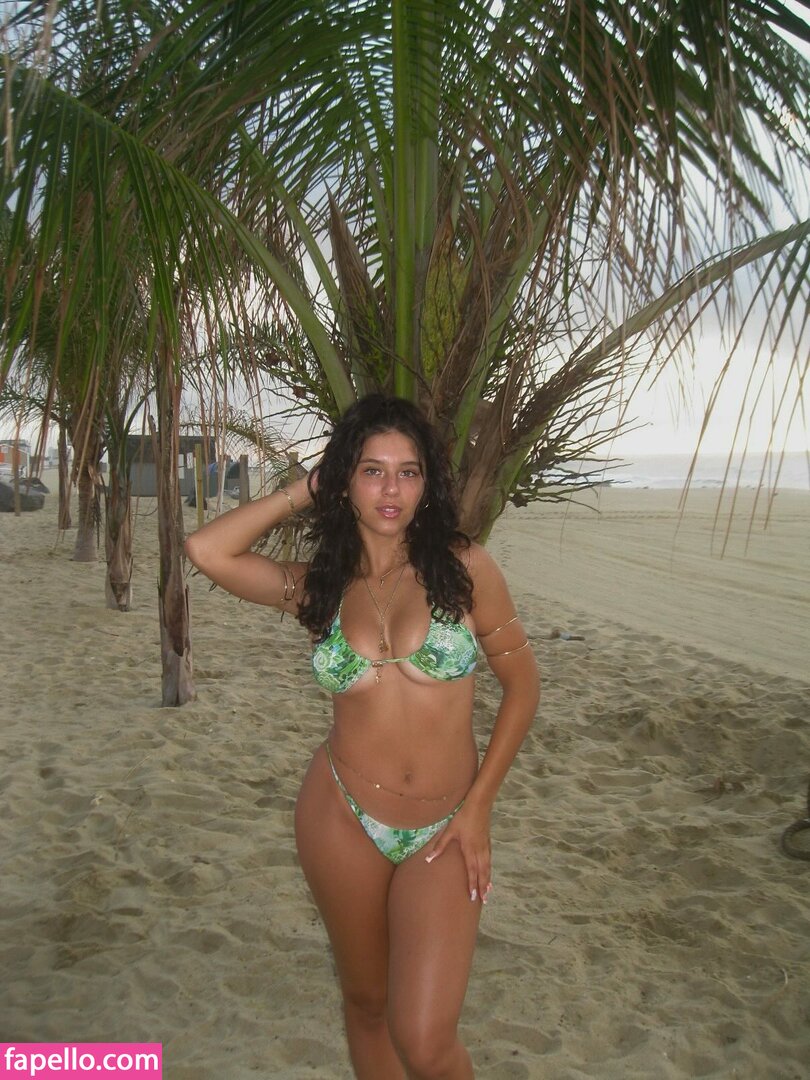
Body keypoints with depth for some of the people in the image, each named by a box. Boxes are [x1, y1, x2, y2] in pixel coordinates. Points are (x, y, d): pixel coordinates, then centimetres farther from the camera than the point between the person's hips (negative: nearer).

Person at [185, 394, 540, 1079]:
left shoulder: (463, 567, -6)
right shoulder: (320, 585, 0)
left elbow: (522, 684, -1)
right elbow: (208, 551, -13)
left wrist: (479, 806, -6)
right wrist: (304, 492, -3)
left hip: (443, 833, -2)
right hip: (342, 819, 2)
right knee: (366, 1003, 18)